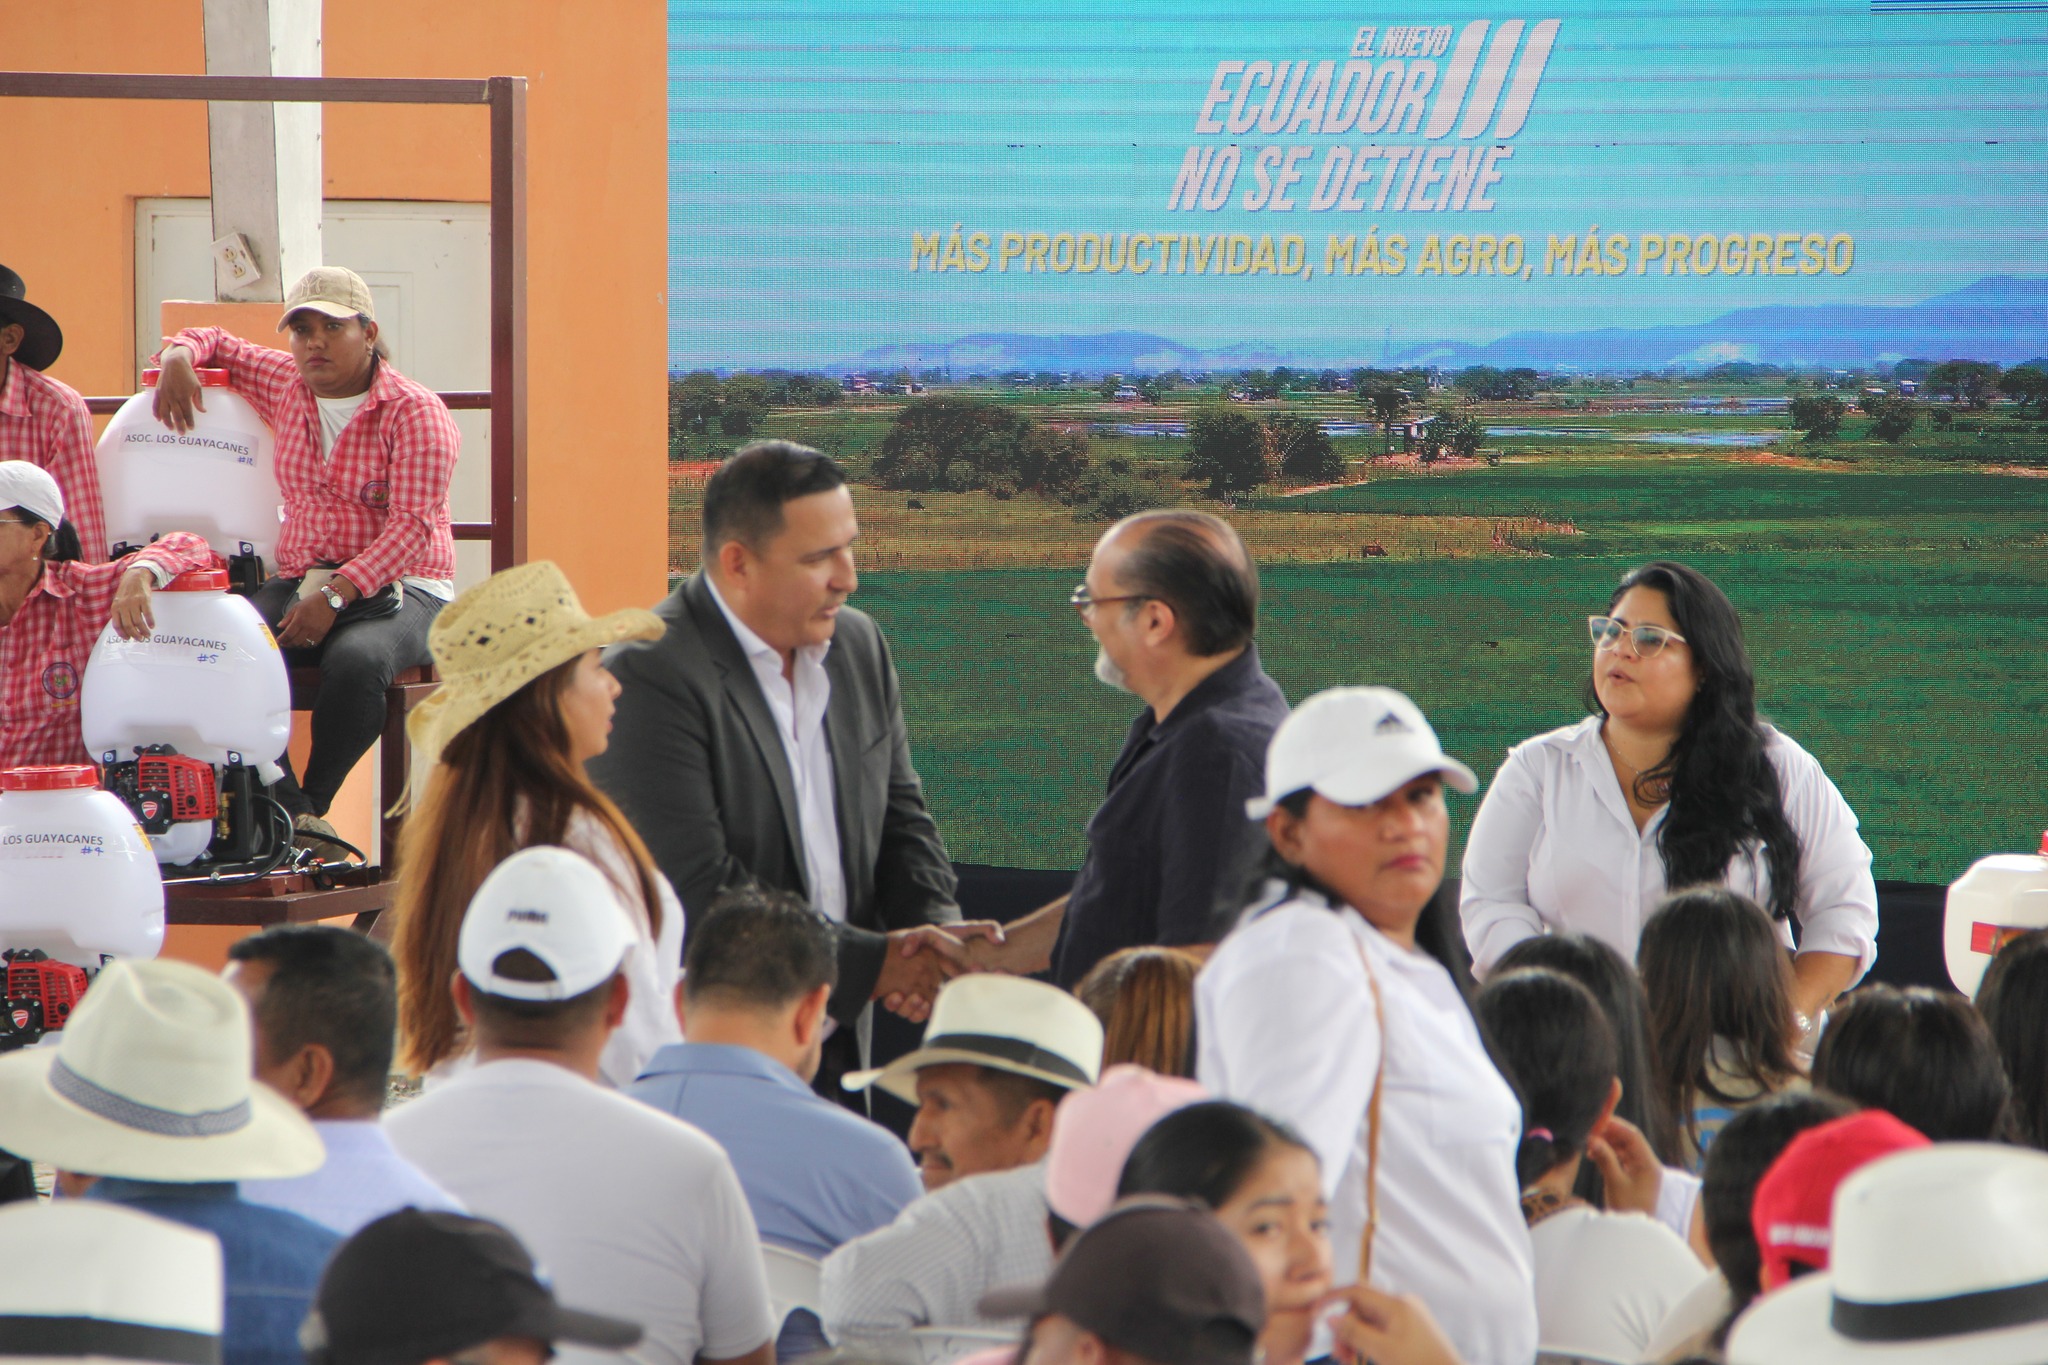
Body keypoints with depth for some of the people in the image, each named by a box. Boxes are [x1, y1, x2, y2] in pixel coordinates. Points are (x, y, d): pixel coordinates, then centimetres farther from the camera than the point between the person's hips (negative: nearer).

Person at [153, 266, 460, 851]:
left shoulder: (415, 412, -6)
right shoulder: (287, 386, 13)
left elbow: (412, 526, -15)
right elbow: (218, 344, 31)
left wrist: (336, 594, -26)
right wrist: (179, 355, 4)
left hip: (399, 590, -5)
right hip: (301, 583, 5)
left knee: (355, 660, -39)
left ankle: (313, 804, -22)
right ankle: (284, 808, -32)